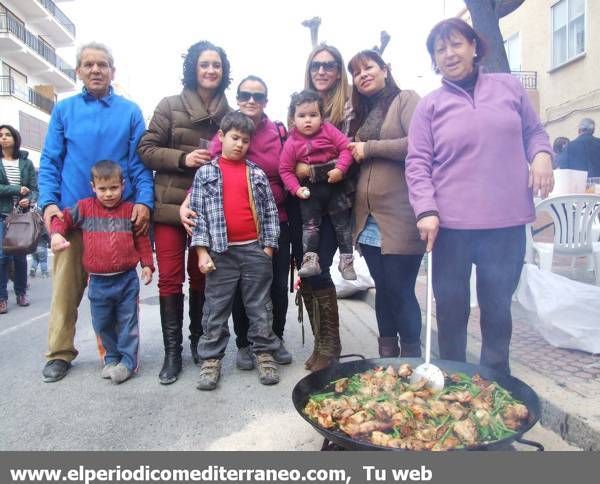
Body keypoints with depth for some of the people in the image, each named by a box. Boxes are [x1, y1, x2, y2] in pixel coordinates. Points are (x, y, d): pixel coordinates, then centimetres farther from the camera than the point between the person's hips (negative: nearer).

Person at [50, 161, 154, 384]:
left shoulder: (131, 210, 1)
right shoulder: (84, 207, 2)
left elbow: (142, 239, 5)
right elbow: (63, 218, 8)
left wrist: (147, 264, 1)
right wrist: (56, 234, -12)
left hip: (126, 279, -1)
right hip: (98, 280, 2)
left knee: (128, 322, 4)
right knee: (102, 324, 13)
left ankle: (127, 361, 12)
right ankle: (111, 358, 29)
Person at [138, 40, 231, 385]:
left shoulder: (229, 112, 7)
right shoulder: (170, 105, 1)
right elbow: (146, 149, -1)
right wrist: (183, 158, -15)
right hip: (171, 203, -1)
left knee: (201, 276, 9)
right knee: (170, 277, -2)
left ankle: (198, 341, 25)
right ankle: (172, 351, 9)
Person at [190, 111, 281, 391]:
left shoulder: (257, 174, 8)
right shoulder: (205, 173, 4)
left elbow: (270, 211, 9)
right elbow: (198, 212, 0)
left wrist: (269, 246, 2)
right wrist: (202, 251, -6)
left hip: (255, 250, 2)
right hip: (221, 252, -1)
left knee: (260, 307, 9)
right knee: (216, 310, 6)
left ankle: (264, 354, 21)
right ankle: (211, 360, 17)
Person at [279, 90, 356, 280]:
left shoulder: (329, 130, -6)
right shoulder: (292, 143, -7)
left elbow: (345, 148, -8)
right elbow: (285, 169, -4)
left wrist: (340, 169, -22)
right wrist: (296, 188, -14)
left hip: (334, 185, 1)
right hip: (310, 190, 0)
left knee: (342, 222, 7)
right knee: (310, 223, 1)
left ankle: (346, 260, 17)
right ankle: (310, 259, 7)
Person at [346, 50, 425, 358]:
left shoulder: (405, 100, 0)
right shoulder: (362, 115, 22)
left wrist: (369, 148, -10)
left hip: (399, 218, -7)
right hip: (369, 219, 7)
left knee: (400, 290, -2)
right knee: (383, 289, 13)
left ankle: (412, 357, 15)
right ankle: (387, 355, 25)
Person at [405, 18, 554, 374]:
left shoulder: (509, 86, 10)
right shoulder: (429, 105, 4)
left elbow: (534, 132, 18)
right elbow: (417, 163, -2)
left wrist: (541, 155, -5)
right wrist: (426, 210, -15)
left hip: (506, 222, 2)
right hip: (450, 224, -1)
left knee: (498, 307, 13)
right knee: (451, 309, 8)